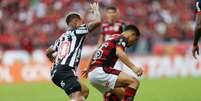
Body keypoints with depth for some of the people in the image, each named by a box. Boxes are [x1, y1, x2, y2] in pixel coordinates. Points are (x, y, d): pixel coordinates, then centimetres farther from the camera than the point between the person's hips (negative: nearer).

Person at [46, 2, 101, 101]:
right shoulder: (77, 32, 2)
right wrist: (95, 10, 14)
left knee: (84, 91, 20)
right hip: (65, 71, -9)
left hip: (56, 72, 9)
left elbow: (48, 52, 36)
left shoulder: (62, 37, 24)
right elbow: (97, 21, -5)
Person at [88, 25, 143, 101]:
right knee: (134, 82, -15)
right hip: (101, 71, -10)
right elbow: (119, 53, -23)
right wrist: (133, 67, -31)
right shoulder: (122, 38, 0)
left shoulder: (113, 39, 27)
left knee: (120, 93, 25)